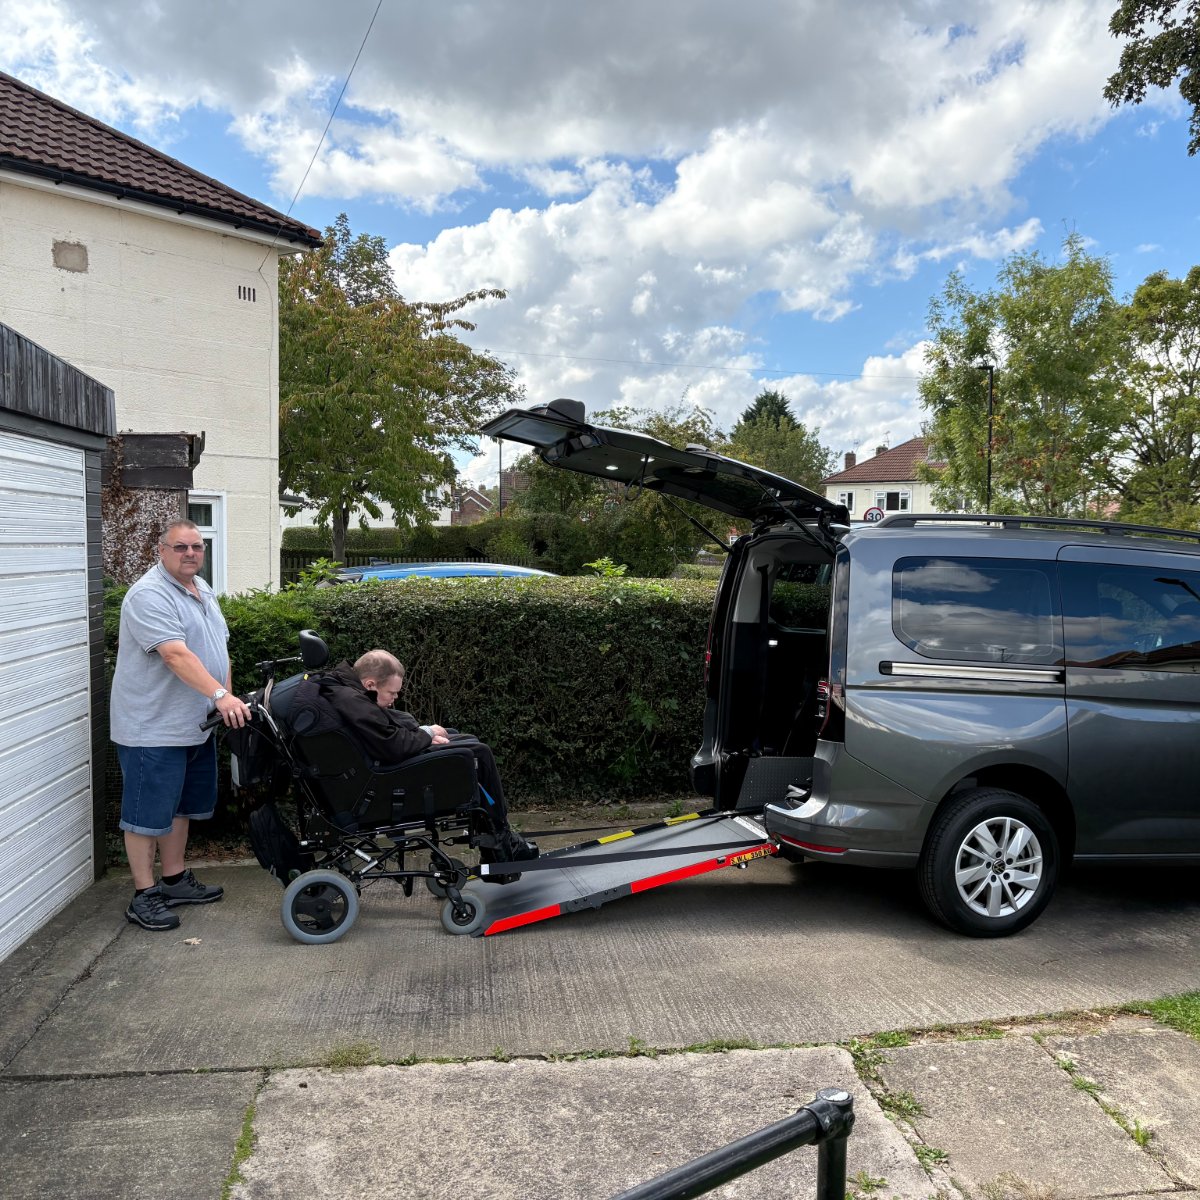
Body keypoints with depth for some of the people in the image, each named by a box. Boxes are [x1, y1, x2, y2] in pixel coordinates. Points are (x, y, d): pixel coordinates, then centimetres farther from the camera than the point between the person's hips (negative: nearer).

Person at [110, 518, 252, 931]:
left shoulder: (203, 590, 12)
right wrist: (220, 695, -38)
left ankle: (175, 880, 30)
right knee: (148, 813, 1)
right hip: (152, 727, -9)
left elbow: (219, 648, 18)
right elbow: (175, 654, -30)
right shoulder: (149, 595, -18)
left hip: (197, 726, 9)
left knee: (180, 807, 18)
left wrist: (228, 704, 13)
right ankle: (144, 896, 10)